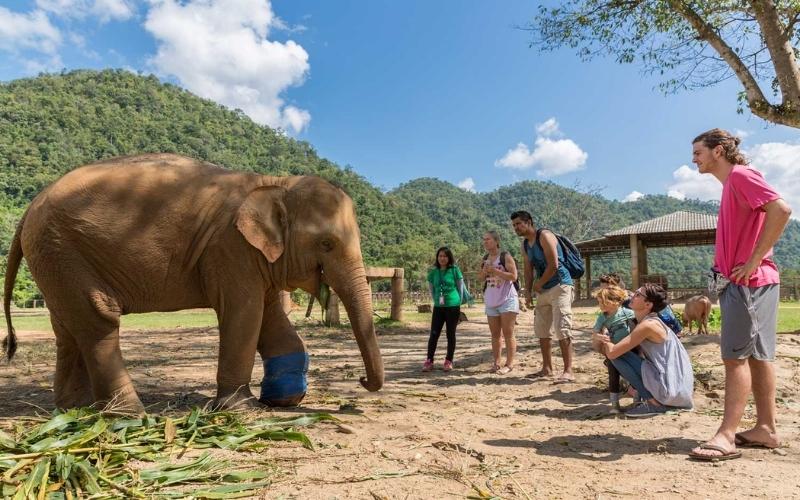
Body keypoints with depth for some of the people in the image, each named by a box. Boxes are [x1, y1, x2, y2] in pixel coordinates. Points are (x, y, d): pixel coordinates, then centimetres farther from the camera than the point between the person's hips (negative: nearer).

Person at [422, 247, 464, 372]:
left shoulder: (454, 270, -4)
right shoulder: (434, 271, 4)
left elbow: (460, 287, 2)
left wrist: (457, 302, 5)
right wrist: (436, 300, 12)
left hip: (453, 307, -3)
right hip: (438, 307, 3)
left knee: (451, 334, 4)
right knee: (434, 334, 1)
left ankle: (449, 361, 13)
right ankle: (429, 361, 6)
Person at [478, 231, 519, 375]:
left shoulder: (505, 256, -9)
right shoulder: (485, 259, 10)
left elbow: (514, 276, -16)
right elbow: (480, 278, 14)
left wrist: (495, 271, -21)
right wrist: (484, 272, -7)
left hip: (507, 299, -7)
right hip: (491, 301, 7)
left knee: (507, 333, -4)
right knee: (495, 334, 10)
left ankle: (509, 364, -1)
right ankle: (496, 362, 17)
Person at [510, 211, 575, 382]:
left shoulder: (544, 236, -14)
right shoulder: (525, 244, 12)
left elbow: (553, 266, -20)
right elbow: (528, 270, 13)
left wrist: (538, 284, -10)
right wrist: (528, 292, 2)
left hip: (560, 286, -9)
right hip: (543, 290, 9)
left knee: (562, 329, -12)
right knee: (541, 330, 11)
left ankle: (568, 371, -9)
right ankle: (547, 368, 21)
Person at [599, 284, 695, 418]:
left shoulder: (648, 325, -17)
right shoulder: (652, 321, 11)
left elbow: (612, 353, -19)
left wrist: (606, 342, 4)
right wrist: (609, 342, 0)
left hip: (670, 390, -9)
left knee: (618, 355, -10)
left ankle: (653, 403, -6)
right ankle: (656, 399, 14)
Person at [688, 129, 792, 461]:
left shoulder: (741, 175, -10)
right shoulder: (732, 183, 18)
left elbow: (781, 209, -24)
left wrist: (754, 260, -22)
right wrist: (727, 267, 11)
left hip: (748, 281, -10)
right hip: (742, 282, 10)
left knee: (736, 355, -10)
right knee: (757, 355, 11)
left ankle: (727, 435, -7)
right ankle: (766, 428, 18)